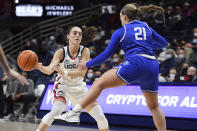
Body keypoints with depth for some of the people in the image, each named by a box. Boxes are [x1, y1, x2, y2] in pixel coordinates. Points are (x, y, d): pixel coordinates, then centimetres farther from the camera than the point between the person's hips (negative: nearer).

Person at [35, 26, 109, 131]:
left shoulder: (85, 51, -14)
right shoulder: (61, 52, -16)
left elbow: (82, 72, -26)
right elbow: (49, 70, -28)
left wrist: (65, 72, -42)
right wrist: (39, 67, -50)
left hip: (79, 87, 3)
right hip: (63, 86, -3)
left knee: (100, 116, -2)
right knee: (56, 111, -30)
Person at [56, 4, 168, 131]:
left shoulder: (120, 32, 10)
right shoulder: (147, 27, 22)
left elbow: (107, 54, 10)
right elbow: (164, 43, 31)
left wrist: (87, 64, 21)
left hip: (135, 63, -5)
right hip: (153, 66, 5)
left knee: (99, 83, -3)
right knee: (154, 106, 18)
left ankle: (75, 112, -14)